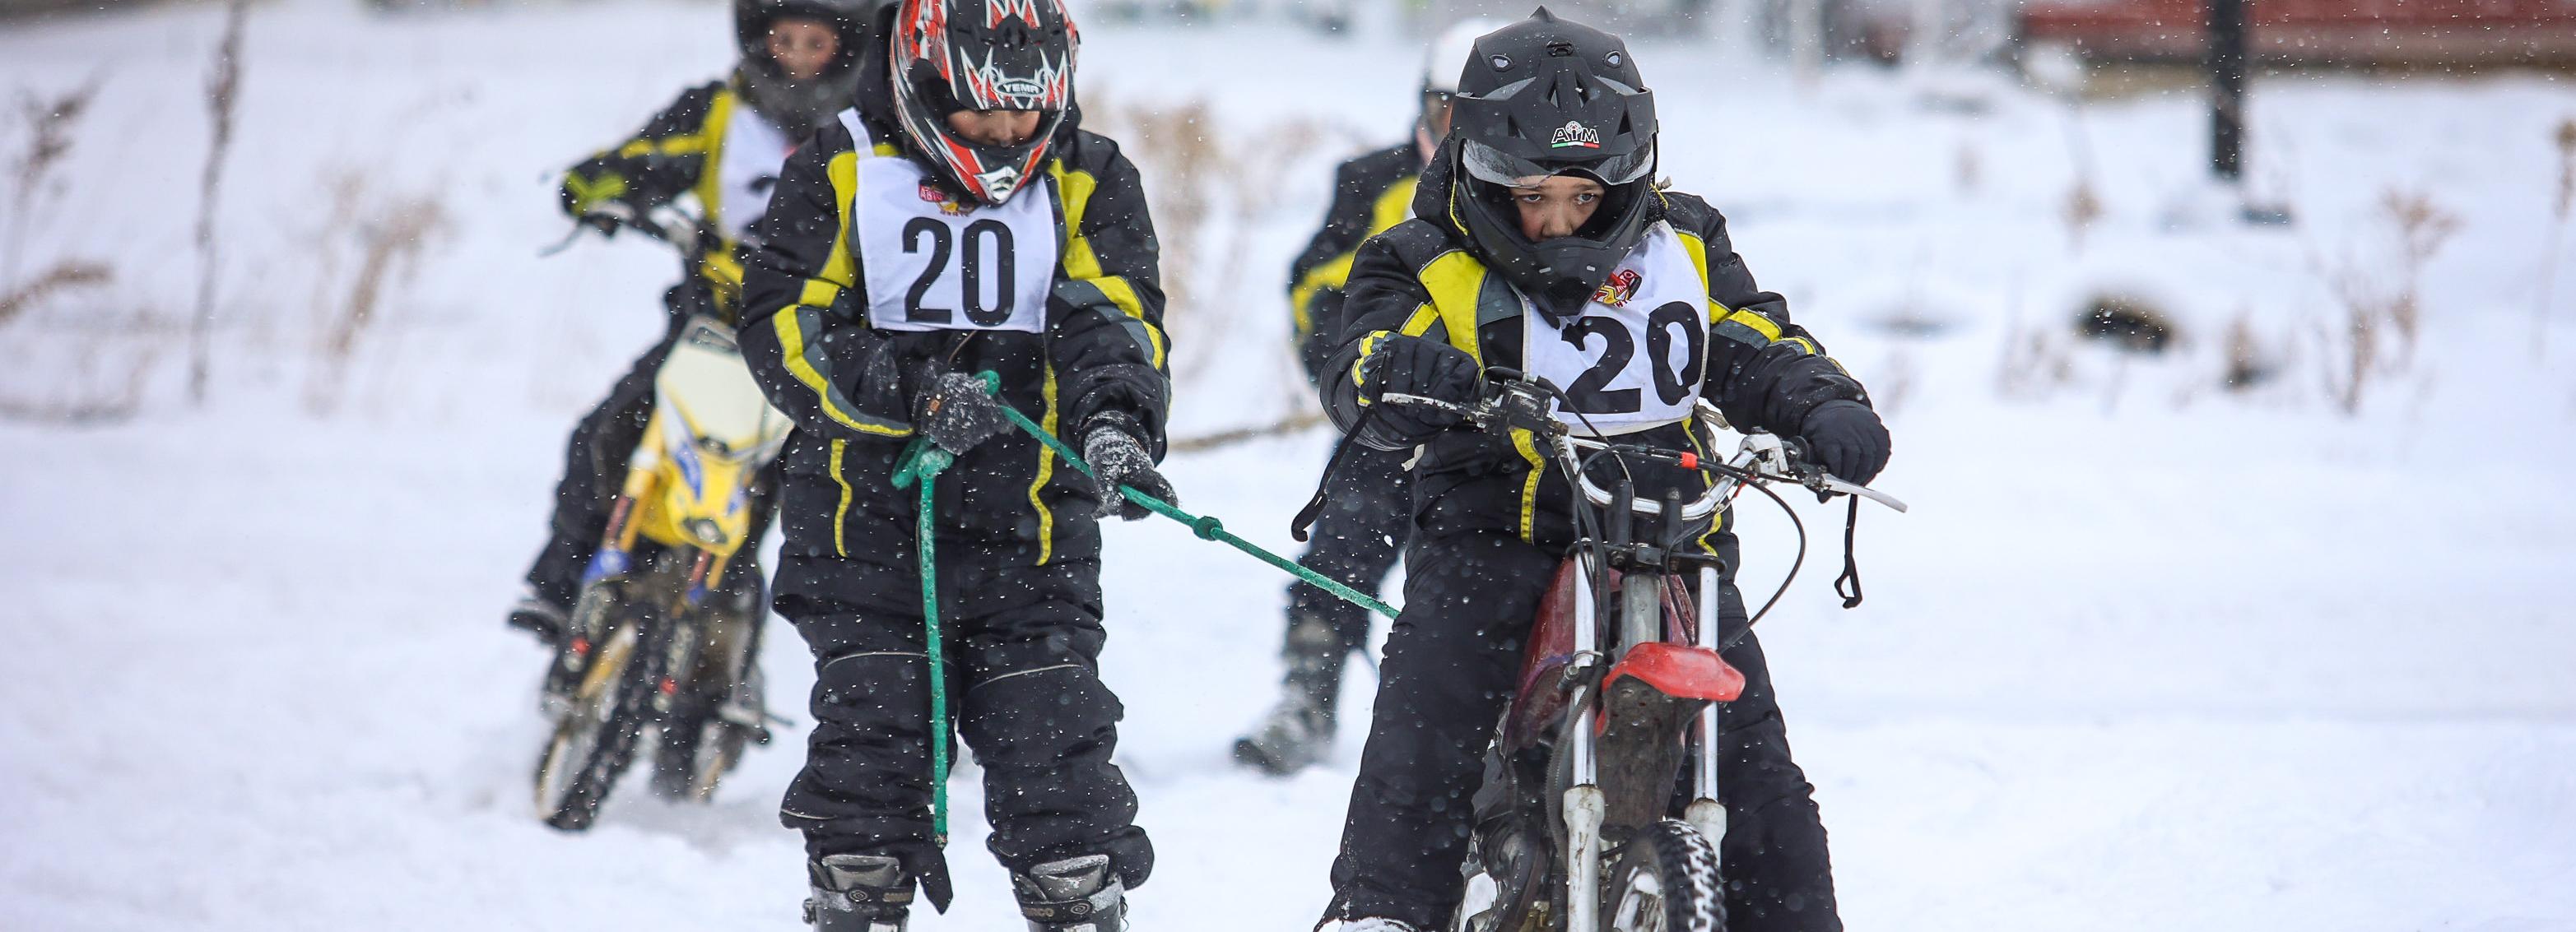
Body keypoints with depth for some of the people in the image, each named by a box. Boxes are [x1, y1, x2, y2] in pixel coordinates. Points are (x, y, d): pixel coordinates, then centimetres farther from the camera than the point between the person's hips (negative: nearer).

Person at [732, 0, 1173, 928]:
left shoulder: (1089, 182, 7)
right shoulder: (842, 171, 2)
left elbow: (1116, 320, -5)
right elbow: (781, 322, -4)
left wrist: (1114, 422, -26)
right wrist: (906, 391, -19)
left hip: (1028, 526, 1)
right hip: (867, 514, -1)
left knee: (1055, 749, -5)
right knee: (869, 742, -4)